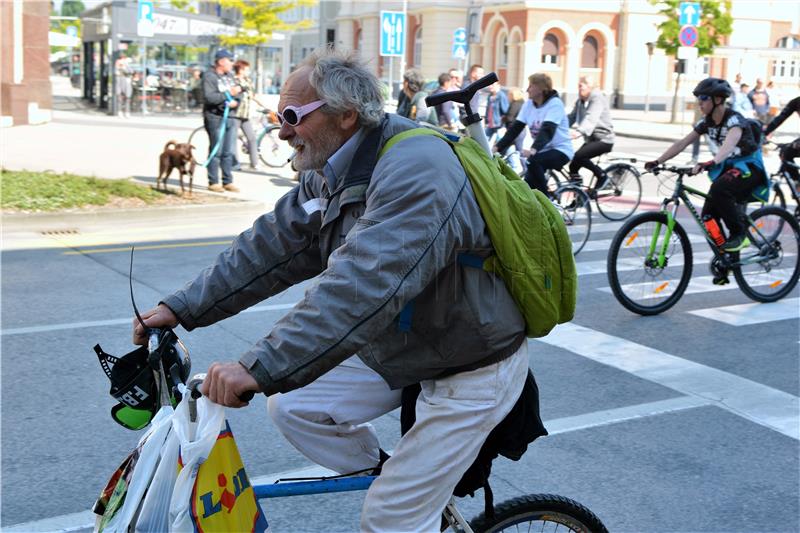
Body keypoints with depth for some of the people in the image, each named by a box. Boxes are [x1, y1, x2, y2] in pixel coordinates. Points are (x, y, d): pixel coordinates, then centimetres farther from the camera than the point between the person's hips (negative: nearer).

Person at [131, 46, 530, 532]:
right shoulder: (330, 175, 0)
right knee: (293, 406, 2)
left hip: (472, 368, -8)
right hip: (394, 347, 9)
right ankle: (399, 478, 18)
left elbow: (361, 287, -41)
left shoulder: (417, 173, -31)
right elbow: (270, 248, 2)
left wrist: (260, 370, -45)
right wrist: (182, 309, -3)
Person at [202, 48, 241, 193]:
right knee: (216, 151, -4)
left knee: (229, 152, 7)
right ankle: (213, 182, 3)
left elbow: (239, 93, 14)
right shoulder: (209, 76, -8)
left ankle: (228, 182, 14)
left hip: (230, 117, 7)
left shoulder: (229, 76, 16)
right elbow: (209, 97, -19)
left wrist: (235, 101, -8)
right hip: (215, 117, -7)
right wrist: (229, 93, -19)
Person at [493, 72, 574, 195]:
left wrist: (533, 150, -47)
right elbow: (515, 128, -2)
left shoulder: (554, 103, -17)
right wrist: (498, 147, -16)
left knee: (533, 160, -31)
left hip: (560, 151, -6)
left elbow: (547, 130, -31)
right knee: (529, 183, -9)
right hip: (542, 151, 6)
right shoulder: (529, 104, 2)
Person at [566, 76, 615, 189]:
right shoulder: (580, 102, 10)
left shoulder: (597, 98, -15)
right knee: (573, 165, -2)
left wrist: (579, 132, -48)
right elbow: (571, 117, 3)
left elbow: (591, 118, -31)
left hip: (603, 139, -8)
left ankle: (602, 175, -8)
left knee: (578, 156, -25)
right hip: (590, 139, 8)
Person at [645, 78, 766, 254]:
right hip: (727, 167, 7)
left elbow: (730, 143, -42)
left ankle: (739, 234, -19)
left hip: (748, 167, -7)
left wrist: (711, 163, -61)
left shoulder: (734, 119, -22)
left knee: (718, 189, -36)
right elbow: (682, 143, -1)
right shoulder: (706, 122, 0)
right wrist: (657, 162, -12)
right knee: (708, 217, -6)